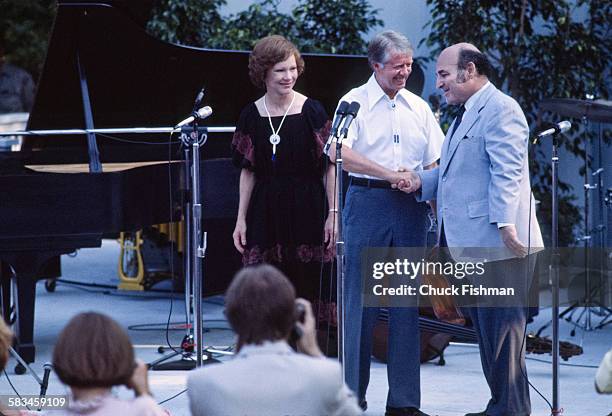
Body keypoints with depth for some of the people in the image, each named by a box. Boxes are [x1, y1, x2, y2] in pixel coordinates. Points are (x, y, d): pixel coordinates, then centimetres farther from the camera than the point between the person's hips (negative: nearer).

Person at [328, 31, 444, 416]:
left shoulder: (419, 107, 15)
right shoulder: (356, 102, 0)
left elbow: (435, 164, 16)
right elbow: (338, 153, -15)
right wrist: (390, 174, -18)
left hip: (411, 207, 4)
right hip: (367, 204, -4)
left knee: (407, 303, 3)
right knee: (359, 299, -4)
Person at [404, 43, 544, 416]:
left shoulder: (500, 110, -11)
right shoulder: (465, 115, 21)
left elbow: (507, 172, -19)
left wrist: (506, 223, -26)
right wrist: (421, 181, 9)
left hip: (497, 244, -10)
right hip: (472, 244, 10)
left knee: (502, 327, -7)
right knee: (487, 328, 12)